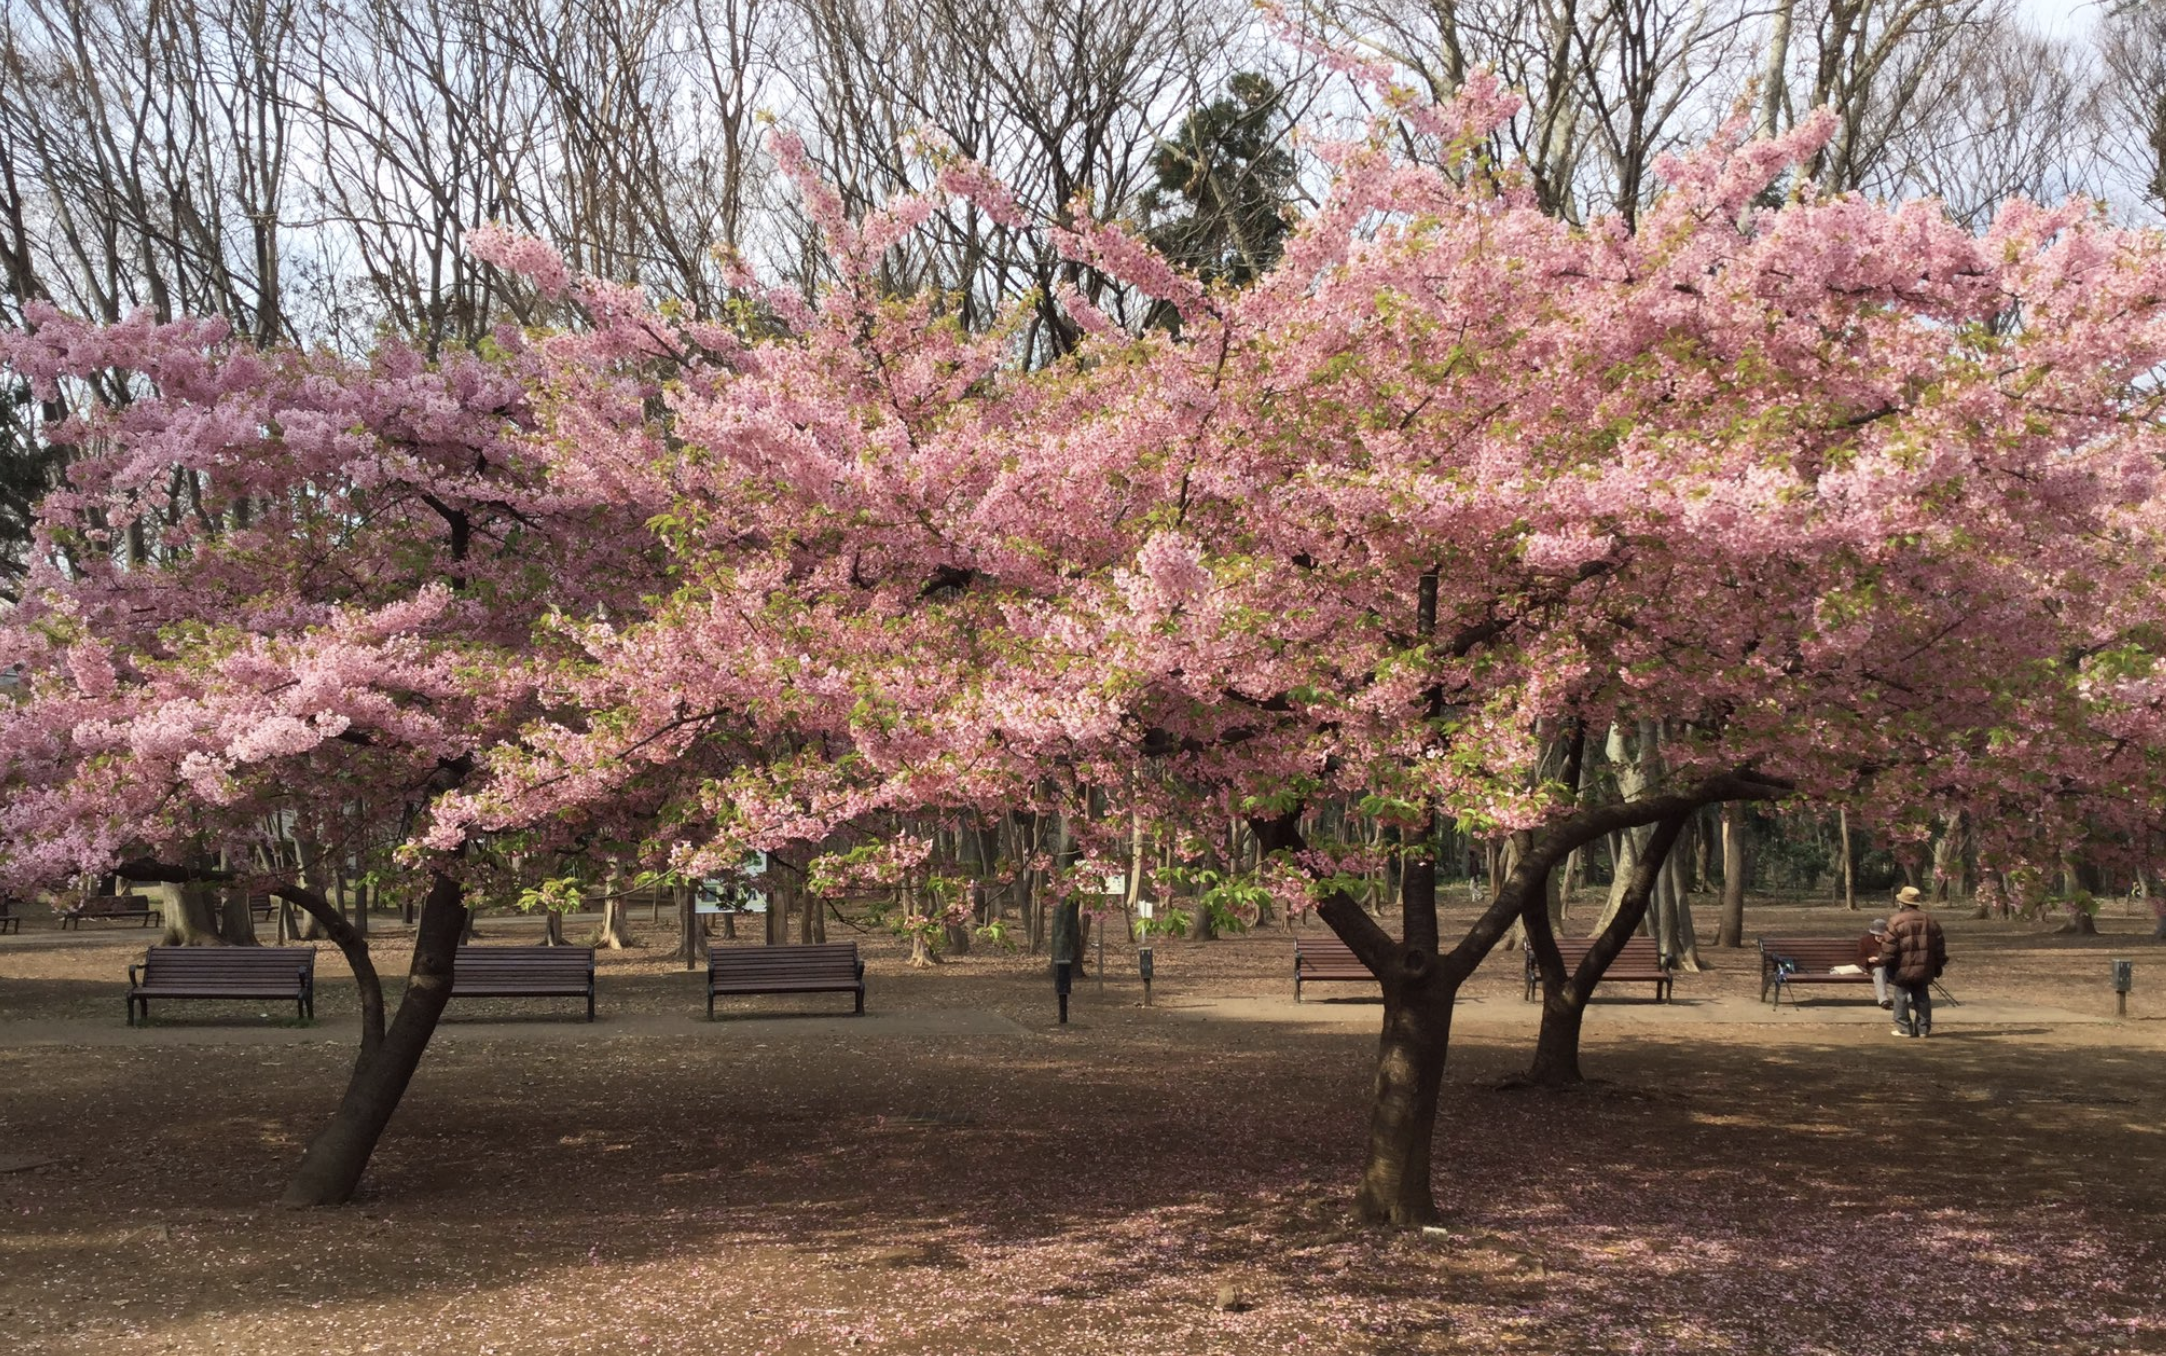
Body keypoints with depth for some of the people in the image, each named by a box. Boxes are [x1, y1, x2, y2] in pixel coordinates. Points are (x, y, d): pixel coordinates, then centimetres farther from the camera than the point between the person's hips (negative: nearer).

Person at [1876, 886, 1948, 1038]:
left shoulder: (1896, 922, -10)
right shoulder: (1929, 920, 8)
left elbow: (1889, 947, -13)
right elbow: (1940, 943, 13)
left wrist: (1882, 961, -1)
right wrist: (1939, 964, 20)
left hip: (1903, 969, -5)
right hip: (1924, 969, 5)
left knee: (1902, 998, 4)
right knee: (1922, 998, 12)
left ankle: (1904, 1028, 4)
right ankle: (1923, 1028, 13)